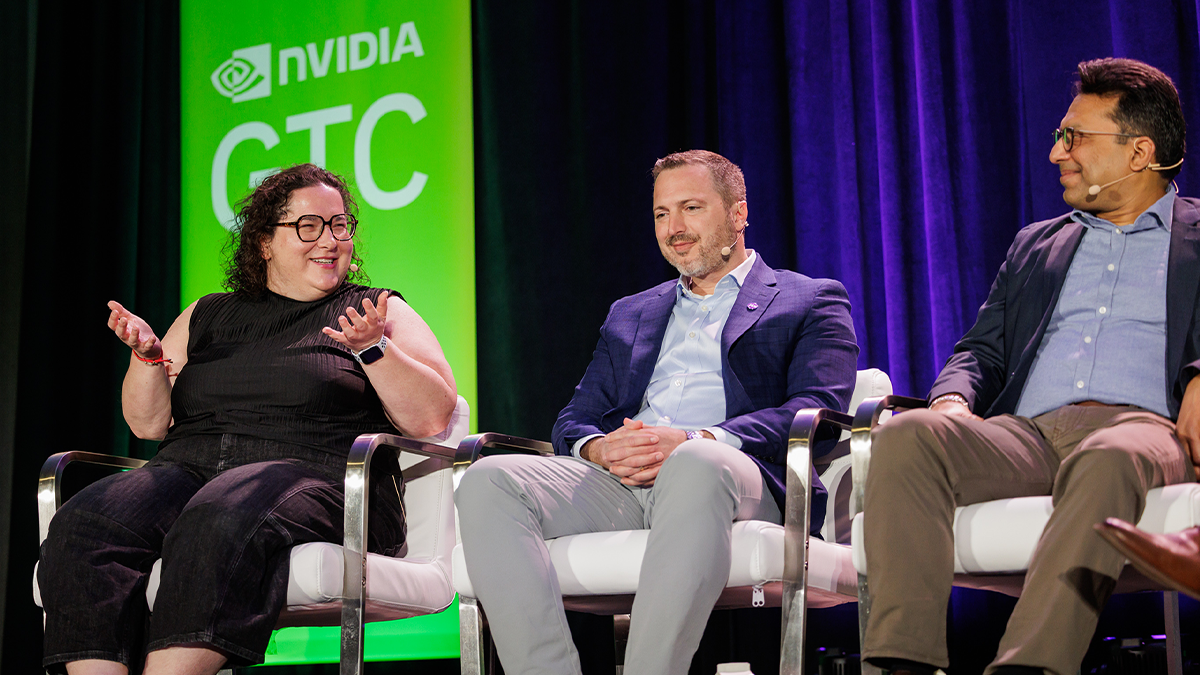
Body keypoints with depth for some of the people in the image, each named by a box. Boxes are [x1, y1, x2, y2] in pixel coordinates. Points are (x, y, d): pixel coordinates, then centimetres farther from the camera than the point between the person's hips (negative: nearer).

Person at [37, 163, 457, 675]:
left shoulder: (377, 312, 17)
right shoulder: (207, 315, 26)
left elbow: (432, 417, 4)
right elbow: (149, 423, 23)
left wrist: (372, 348, -9)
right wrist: (148, 355, 5)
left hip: (315, 476, -4)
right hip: (189, 468, 4)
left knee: (223, 523, -39)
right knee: (82, 527, -27)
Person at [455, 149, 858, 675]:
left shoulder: (811, 302, 18)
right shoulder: (629, 315, 33)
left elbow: (816, 411, 0)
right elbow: (574, 420, 23)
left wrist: (696, 441, -17)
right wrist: (600, 449, -5)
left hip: (743, 480, -4)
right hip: (620, 483, 4)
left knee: (695, 466, -41)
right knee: (488, 482, -24)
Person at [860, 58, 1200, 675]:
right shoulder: (1035, 244, 31)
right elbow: (983, 347, 24)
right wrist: (953, 399, 1)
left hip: (1139, 425, -4)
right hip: (1026, 434, 4)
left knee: (1109, 461, -41)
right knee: (905, 436, -28)